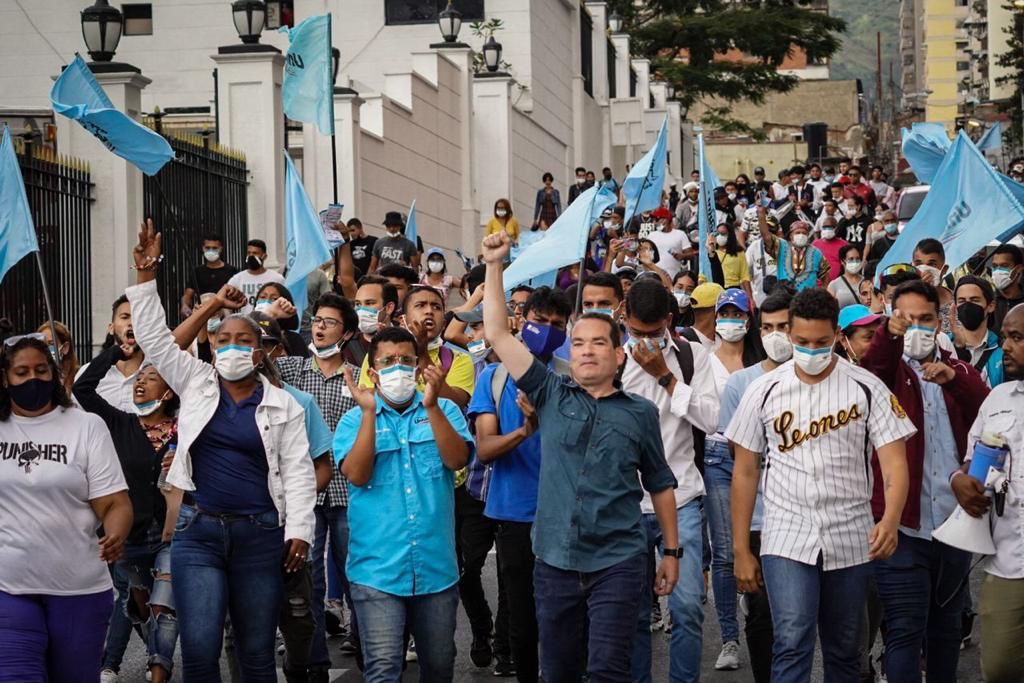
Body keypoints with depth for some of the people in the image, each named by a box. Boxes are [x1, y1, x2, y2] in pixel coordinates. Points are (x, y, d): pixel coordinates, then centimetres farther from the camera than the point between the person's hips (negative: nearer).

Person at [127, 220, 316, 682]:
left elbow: (297, 472, 1)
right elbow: (155, 337, 4)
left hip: (260, 534, 0)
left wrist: (298, 531, -8)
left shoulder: (282, 405, 4)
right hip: (198, 531, 0)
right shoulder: (196, 382, 8)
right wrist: (146, 277, -5)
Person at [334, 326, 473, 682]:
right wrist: (369, 412, -16)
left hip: (436, 566, 2)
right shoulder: (355, 420, 4)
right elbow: (357, 475, -11)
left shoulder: (444, 410, 6)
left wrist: (431, 406, -20)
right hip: (377, 568, -2)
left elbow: (457, 459, -11)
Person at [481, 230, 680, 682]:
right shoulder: (551, 395, 6)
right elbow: (498, 334, 2)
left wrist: (671, 551, 10)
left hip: (618, 562, -2)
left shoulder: (640, 412, 5)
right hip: (554, 561, 2)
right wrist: (494, 266, -3)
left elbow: (660, 485, 12)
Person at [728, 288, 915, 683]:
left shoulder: (867, 389, -2)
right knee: (792, 643, -15)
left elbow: (894, 462, -7)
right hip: (786, 539, -1)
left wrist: (890, 521, -27)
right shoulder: (764, 391, 2)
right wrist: (741, 550, 5)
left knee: (843, 650, 11)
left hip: (852, 542, 1)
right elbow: (745, 472, 7)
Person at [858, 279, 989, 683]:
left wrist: (953, 378, -23)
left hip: (954, 524, 4)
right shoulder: (888, 370, 2)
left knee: (946, 626, 17)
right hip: (903, 525, -4)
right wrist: (888, 335, -40)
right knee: (905, 630, -6)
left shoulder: (958, 371, 12)